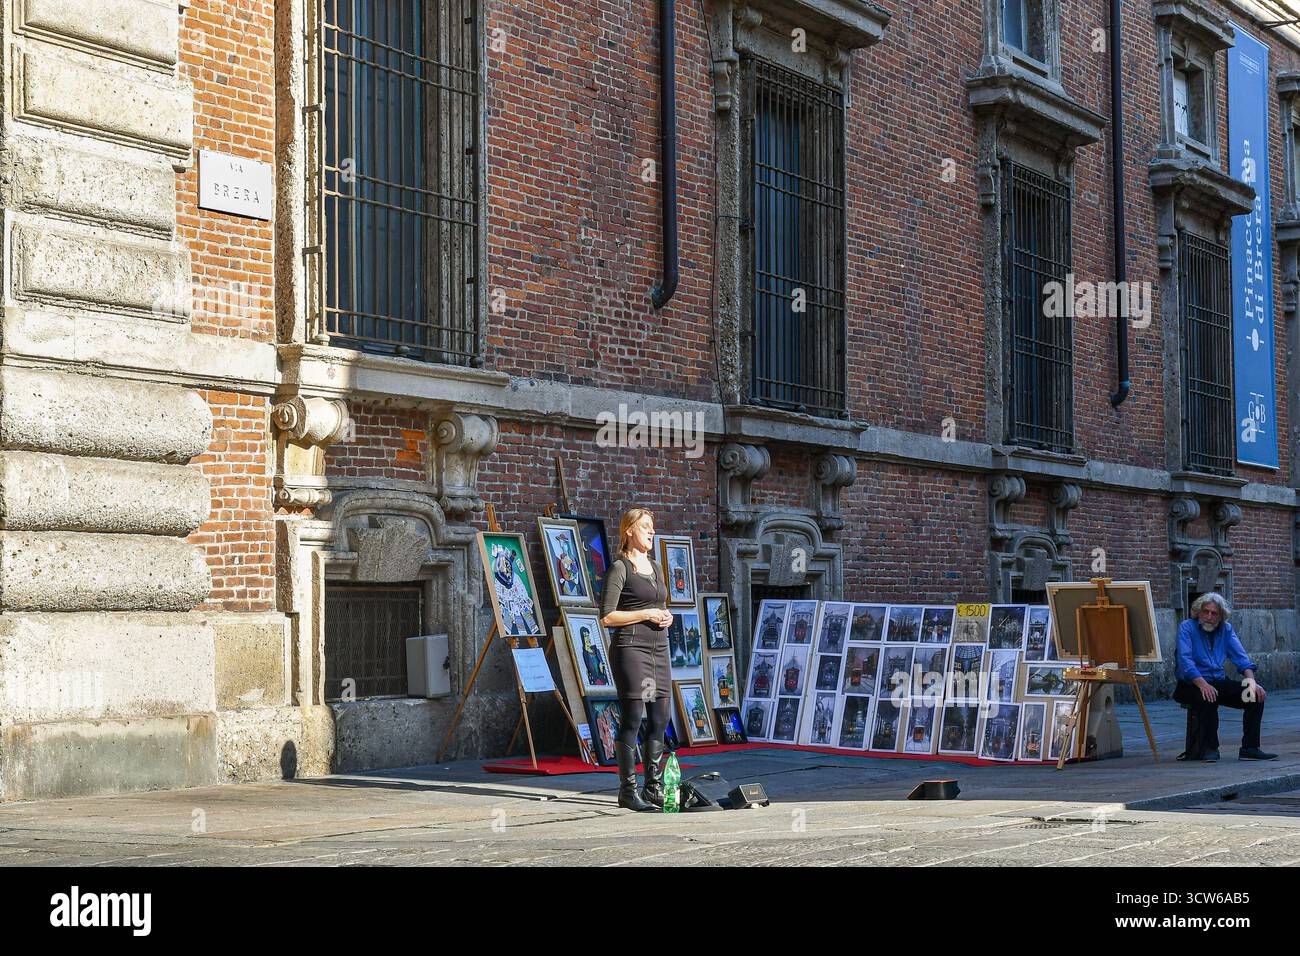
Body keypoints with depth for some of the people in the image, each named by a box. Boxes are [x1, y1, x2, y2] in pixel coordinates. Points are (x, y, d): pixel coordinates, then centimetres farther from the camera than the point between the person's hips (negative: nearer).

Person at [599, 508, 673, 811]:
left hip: (658, 647, 8)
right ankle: (628, 791, -5)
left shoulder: (655, 568, 17)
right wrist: (647, 615, -14)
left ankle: (654, 788, 12)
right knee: (633, 717, -8)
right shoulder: (620, 568, -6)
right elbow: (607, 617, -12)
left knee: (661, 718, 6)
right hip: (630, 647, -8)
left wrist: (667, 616, 5)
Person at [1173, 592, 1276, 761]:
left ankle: (1249, 748, -9)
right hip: (1191, 684, -6)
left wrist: (1252, 682, -16)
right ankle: (1209, 748, -22)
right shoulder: (1187, 627, -6)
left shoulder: (1226, 630, 10)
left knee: (1257, 696, -11)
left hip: (1219, 682, 6)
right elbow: (1185, 661, -19)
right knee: (1209, 698, -37)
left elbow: (1241, 658, 3)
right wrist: (1203, 684, -33)